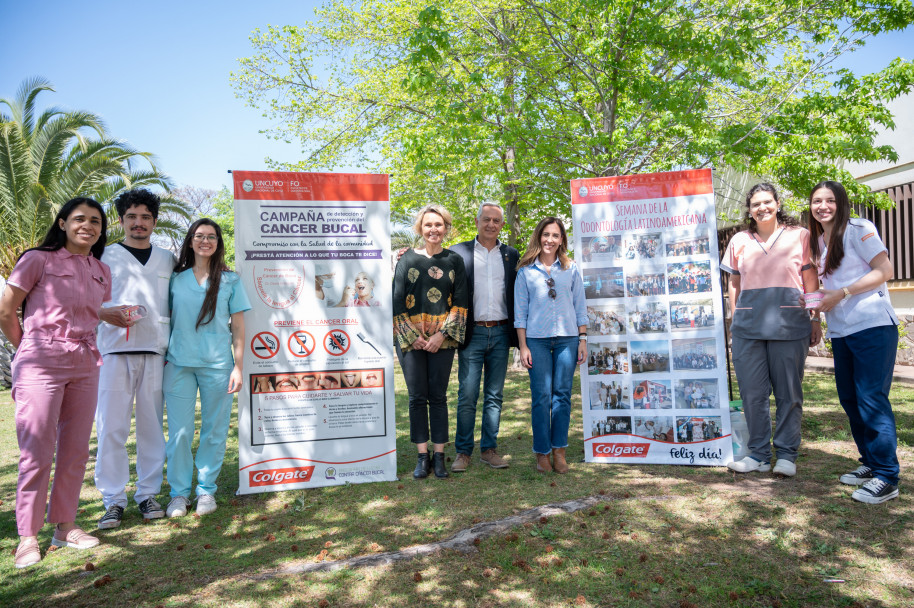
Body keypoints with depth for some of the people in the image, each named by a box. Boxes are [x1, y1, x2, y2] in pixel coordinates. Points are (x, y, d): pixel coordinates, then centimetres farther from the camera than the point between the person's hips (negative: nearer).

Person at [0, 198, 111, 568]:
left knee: (75, 451, 8)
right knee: (37, 452, -2)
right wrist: (30, 351, 9)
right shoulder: (39, 260, -3)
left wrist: (82, 348, 10)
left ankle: (64, 526, 21)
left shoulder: (101, 271, 12)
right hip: (41, 365, -5)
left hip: (85, 366, 5)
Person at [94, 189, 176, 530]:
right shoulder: (104, 257, 12)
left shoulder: (168, 260, 17)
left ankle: (148, 494, 13)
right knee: (112, 427, -2)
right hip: (114, 351, -1)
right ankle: (114, 500, 8)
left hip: (156, 352, 1)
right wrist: (106, 314, -8)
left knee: (152, 425, 3)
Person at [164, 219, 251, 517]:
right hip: (178, 364, 1)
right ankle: (179, 493, 16)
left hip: (217, 364, -1)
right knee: (179, 431, 1)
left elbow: (238, 326, 5)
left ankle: (206, 489, 19)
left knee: (214, 430, 4)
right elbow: (166, 321, 13)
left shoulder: (230, 280, 7)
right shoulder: (175, 279, 10)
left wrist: (238, 367, 0)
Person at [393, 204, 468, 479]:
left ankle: (439, 456, 13)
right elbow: (397, 301, 1)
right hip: (410, 339, 0)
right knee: (417, 397, 3)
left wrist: (442, 335, -8)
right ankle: (422, 456, 13)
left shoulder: (454, 260, 7)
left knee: (438, 396, 4)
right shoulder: (408, 258, 5)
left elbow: (460, 302, 3)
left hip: (442, 339, 0)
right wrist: (412, 336, -7)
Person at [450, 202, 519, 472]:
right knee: (467, 396, 0)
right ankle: (463, 451, 12)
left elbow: (517, 295, 11)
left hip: (500, 334, 3)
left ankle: (489, 449, 19)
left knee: (495, 395, 9)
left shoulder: (511, 255, 11)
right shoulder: (458, 252, 3)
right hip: (472, 334, -2)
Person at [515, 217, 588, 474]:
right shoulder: (526, 271, 5)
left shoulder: (571, 269, 9)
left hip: (567, 338, 1)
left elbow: (580, 306, 11)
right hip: (537, 339, -1)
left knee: (562, 394, 3)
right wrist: (523, 346, -1)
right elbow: (520, 311, 4)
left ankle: (559, 451, 14)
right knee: (541, 396, -2)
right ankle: (542, 453, 9)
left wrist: (583, 339, 5)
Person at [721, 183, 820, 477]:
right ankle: (758, 454, 16)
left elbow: (811, 282, 7)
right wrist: (734, 319, 9)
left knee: (788, 392, 4)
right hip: (748, 326, 2)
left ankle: (786, 455, 17)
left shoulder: (799, 236, 7)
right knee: (752, 392, 4)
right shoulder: (739, 241, 13)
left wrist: (816, 321, 3)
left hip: (789, 324, -2)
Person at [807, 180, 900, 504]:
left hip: (873, 326, -8)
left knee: (871, 399, -8)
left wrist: (840, 294, -14)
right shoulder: (817, 241, 16)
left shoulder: (858, 229, -5)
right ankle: (870, 464, 25)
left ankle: (886, 478, 0)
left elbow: (885, 271, -11)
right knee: (849, 399, 11)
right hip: (841, 331, 8)